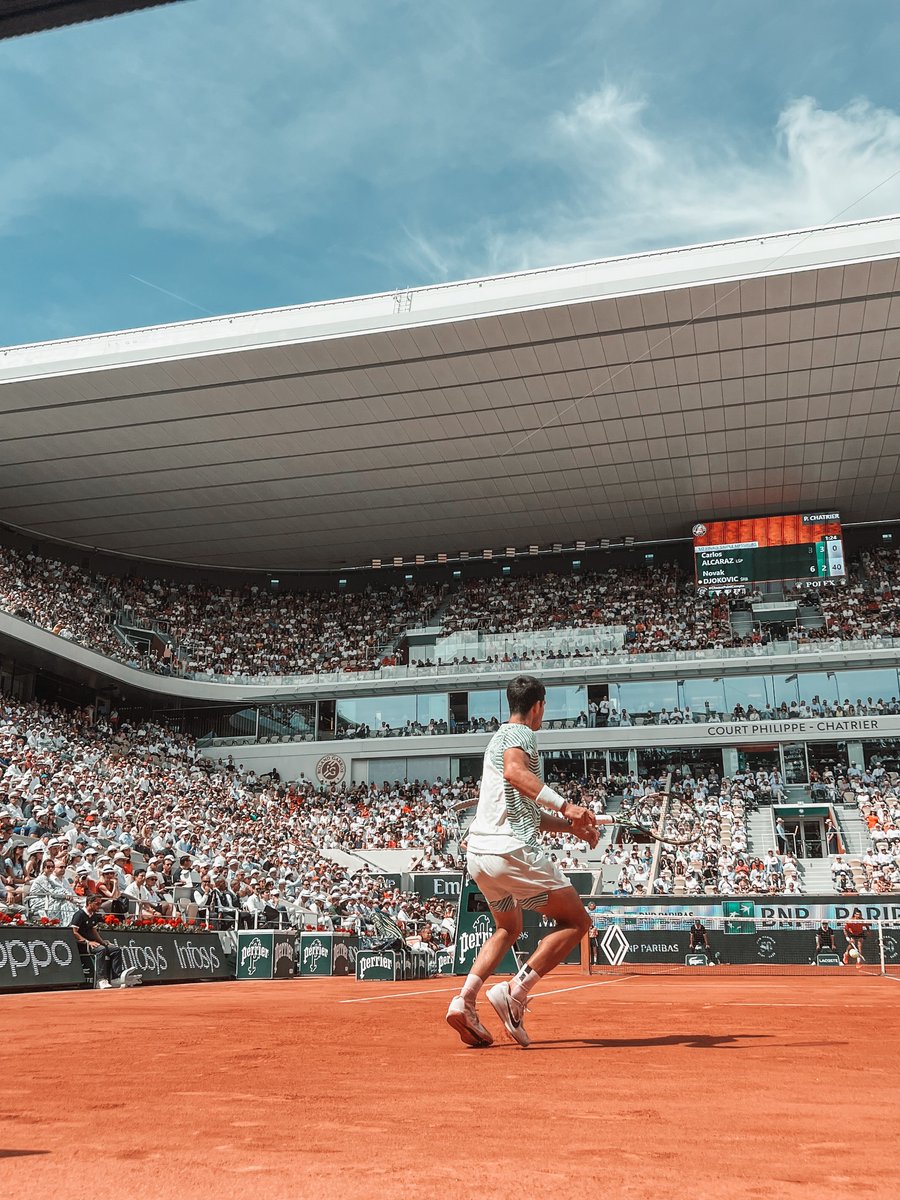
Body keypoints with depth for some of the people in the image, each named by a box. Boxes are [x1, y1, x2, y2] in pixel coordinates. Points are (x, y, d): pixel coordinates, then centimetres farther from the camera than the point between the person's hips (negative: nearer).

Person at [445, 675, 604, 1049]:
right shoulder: (520, 734, -4)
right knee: (576, 921, 4)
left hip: (478, 852, 9)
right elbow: (514, 771, -29)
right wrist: (565, 804, -34)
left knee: (508, 929, 28)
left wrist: (571, 825, 21)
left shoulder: (501, 736, 25)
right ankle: (514, 993, -8)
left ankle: (464, 999, 9)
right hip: (513, 850, -9)